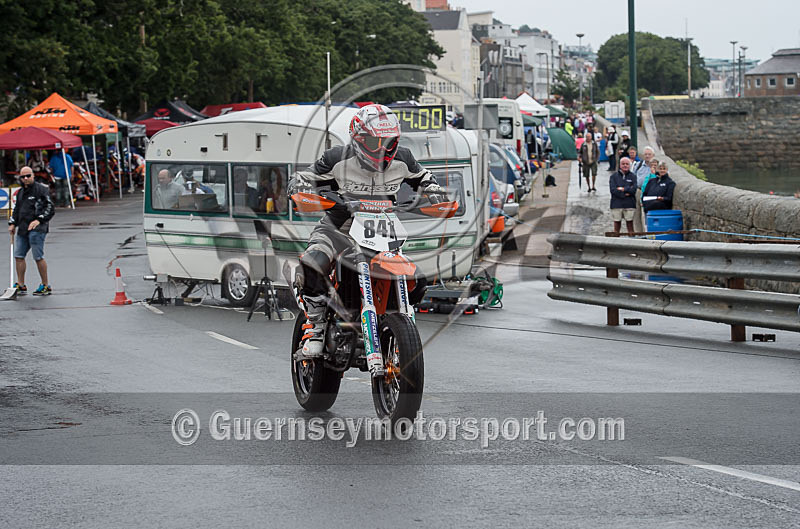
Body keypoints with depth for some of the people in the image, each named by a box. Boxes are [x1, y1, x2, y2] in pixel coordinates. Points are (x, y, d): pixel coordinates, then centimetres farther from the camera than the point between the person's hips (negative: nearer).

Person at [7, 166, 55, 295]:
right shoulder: (21, 192, 19)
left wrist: (39, 220, -19)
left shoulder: (41, 189, -5)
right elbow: (17, 210, 30)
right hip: (22, 229, 8)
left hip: (37, 228, -8)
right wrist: (12, 223, 18)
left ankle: (46, 286, 1)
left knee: (38, 257, -8)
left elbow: (50, 208, -10)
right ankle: (21, 286, 12)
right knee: (18, 255, 4)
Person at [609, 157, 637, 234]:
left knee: (630, 225, 0)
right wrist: (625, 194, -10)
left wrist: (622, 189, -7)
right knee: (617, 224, 3)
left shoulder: (633, 177, 8)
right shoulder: (614, 176, 9)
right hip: (616, 204, 1)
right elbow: (613, 190, -5)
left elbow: (634, 190, -5)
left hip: (629, 205, -1)